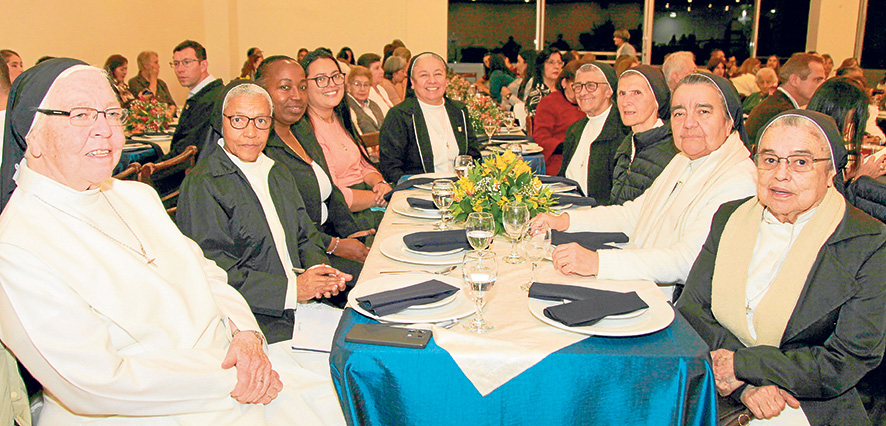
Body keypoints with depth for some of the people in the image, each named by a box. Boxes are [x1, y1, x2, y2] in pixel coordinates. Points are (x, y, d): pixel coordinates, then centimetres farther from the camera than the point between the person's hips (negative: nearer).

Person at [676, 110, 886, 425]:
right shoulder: (729, 218, 6)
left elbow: (848, 364, -11)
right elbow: (690, 306, -2)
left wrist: (740, 365, -15)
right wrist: (746, 385, -16)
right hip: (720, 397, 4)